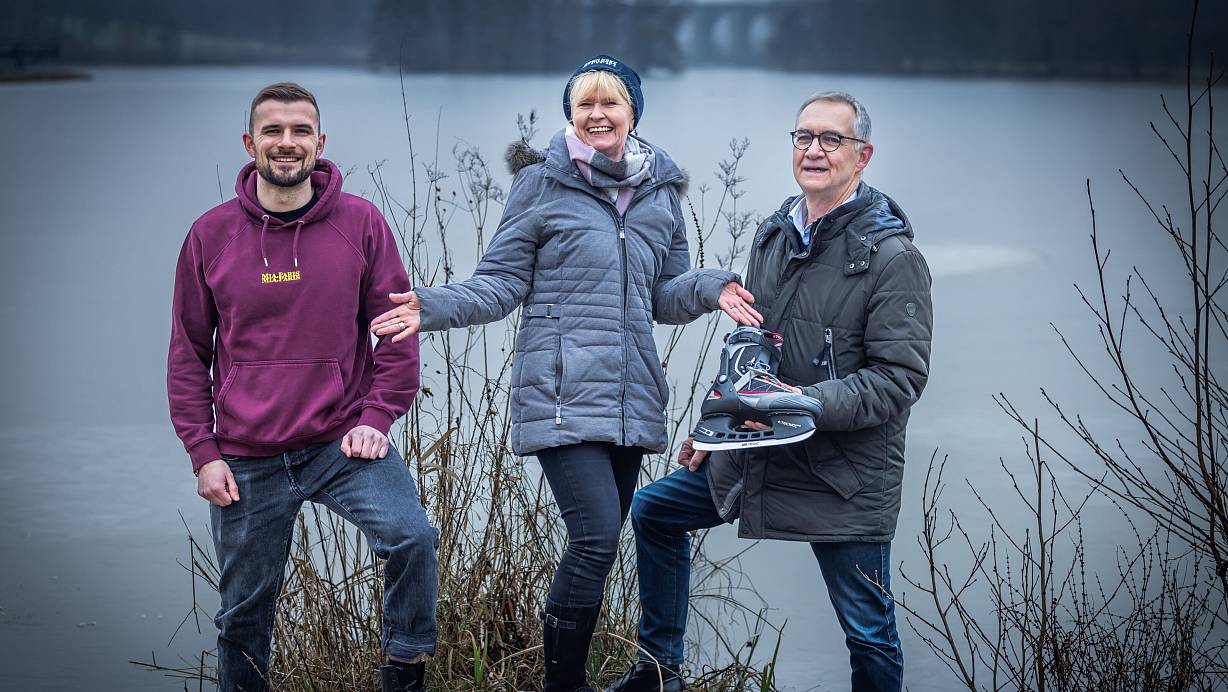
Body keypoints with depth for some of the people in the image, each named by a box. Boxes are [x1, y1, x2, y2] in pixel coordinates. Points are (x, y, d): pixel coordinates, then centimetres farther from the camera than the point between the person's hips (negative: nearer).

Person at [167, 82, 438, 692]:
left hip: (343, 442, -1)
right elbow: (188, 354, 7)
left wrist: (376, 417, -7)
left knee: (412, 538, -25)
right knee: (243, 613, 10)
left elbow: (397, 328, 4)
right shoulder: (211, 235, 2)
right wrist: (203, 452, -1)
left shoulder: (361, 223, -1)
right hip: (245, 459, 1)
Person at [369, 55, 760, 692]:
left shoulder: (659, 192, 14)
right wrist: (434, 307, -17)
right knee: (596, 537, -15)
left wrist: (709, 289, -3)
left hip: (631, 396, 5)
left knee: (599, 544, 8)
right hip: (562, 395, -5)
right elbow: (501, 283, 0)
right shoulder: (542, 183, 1)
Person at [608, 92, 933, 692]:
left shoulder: (892, 258, -14)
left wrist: (806, 403, -28)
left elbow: (899, 379, -18)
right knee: (653, 512, 16)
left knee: (869, 632, 0)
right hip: (756, 455, 7)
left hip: (846, 476, -7)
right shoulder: (773, 236, 8)